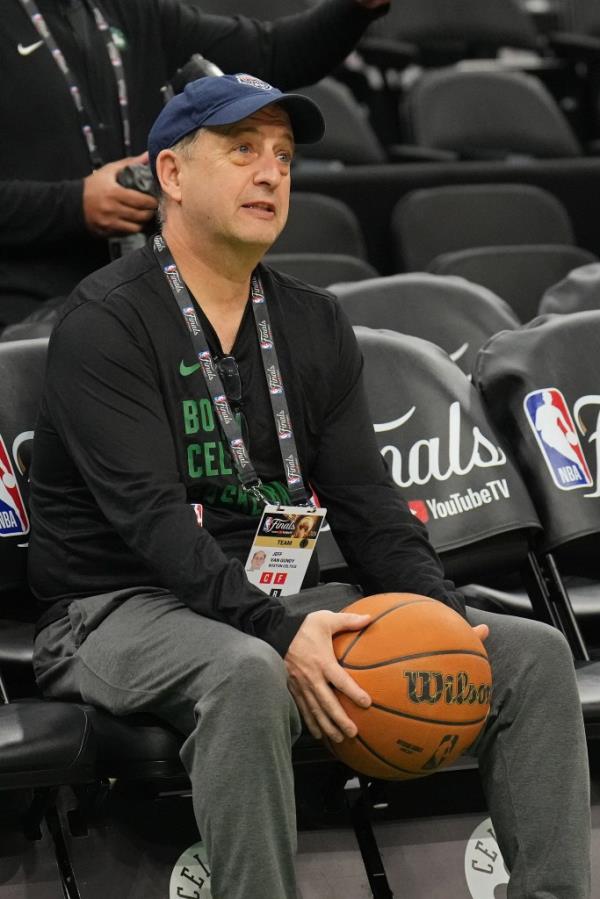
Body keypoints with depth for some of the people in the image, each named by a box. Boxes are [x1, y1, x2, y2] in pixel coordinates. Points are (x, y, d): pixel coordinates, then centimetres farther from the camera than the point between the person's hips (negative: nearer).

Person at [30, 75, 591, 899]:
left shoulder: (315, 326, 12)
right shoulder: (106, 323, -9)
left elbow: (365, 501, 8)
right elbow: (153, 518, -20)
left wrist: (440, 612, -11)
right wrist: (276, 631, -33)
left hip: (280, 603, 7)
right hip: (121, 609, -7)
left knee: (531, 652, -7)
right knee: (247, 673, -42)